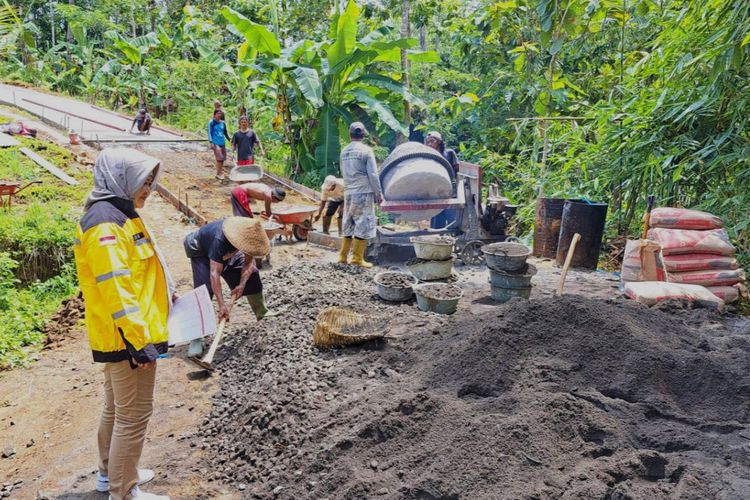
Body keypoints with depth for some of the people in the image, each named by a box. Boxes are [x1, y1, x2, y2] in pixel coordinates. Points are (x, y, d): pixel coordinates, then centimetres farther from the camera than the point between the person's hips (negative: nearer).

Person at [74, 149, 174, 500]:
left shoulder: (117, 216, 13)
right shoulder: (106, 224, -21)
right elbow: (115, 290, -26)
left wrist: (162, 293, 26)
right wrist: (139, 341, -26)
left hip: (123, 336, 11)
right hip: (128, 338, -11)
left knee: (117, 409, 22)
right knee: (133, 416, 0)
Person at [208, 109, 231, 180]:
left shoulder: (222, 123, 12)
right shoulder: (212, 123, -3)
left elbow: (225, 133, 22)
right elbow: (209, 133, -5)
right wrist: (211, 142, -15)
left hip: (222, 143, 6)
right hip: (216, 143, -6)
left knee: (222, 159, 7)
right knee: (219, 158, -14)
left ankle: (221, 172, 19)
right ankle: (218, 174, -5)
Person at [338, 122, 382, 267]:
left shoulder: (344, 152, 7)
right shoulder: (366, 150, -9)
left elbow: (343, 173, 13)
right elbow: (373, 175, -10)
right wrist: (379, 193, -4)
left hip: (348, 193, 6)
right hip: (363, 193, -6)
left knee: (348, 225, 15)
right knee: (364, 225, 1)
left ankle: (343, 256, 17)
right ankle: (357, 258, 1)